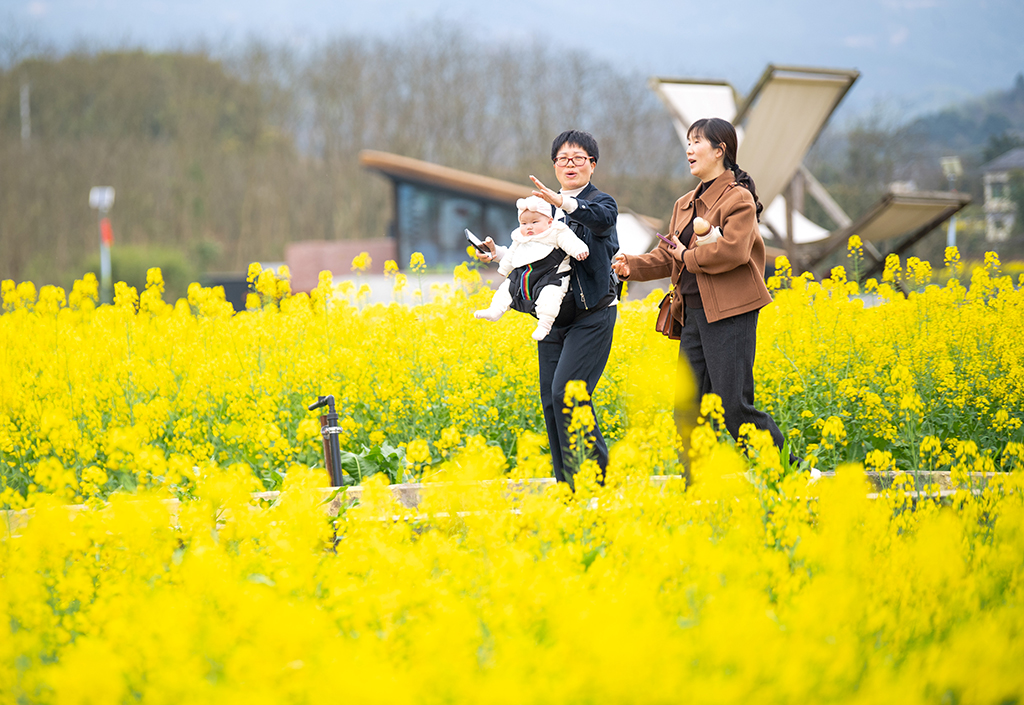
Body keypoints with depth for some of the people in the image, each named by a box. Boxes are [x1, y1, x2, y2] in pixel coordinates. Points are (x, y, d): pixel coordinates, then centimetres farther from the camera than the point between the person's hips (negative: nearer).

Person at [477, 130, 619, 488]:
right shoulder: (546, 206, 16)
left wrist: (563, 202, -44)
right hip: (553, 316, 7)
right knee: (550, 400, 3)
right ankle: (567, 485, 11)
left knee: (566, 391, -18)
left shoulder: (600, 202, -5)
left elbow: (603, 218, -30)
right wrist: (499, 253, 7)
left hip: (591, 314, -7)